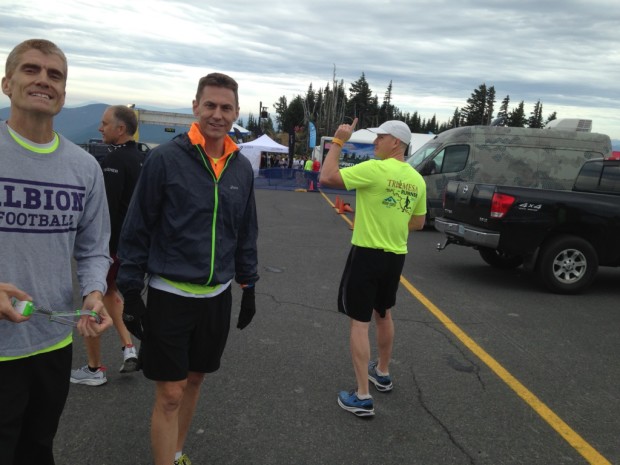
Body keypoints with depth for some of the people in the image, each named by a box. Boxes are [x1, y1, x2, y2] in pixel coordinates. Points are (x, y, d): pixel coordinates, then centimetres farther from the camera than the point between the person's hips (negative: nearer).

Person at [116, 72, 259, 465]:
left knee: (194, 379, 19)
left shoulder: (242, 168, 4)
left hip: (218, 295, 5)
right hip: (170, 295, -5)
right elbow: (137, 229, -7)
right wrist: (131, 291, -7)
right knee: (170, 394, 2)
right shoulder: (165, 159, -11)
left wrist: (248, 286, 13)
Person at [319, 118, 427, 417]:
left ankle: (362, 397, 2)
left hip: (367, 254, -7)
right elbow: (418, 222, 14)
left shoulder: (375, 169, -17)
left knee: (359, 322, 0)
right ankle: (382, 373, 41)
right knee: (383, 315, 24)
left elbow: (327, 178, -18)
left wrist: (338, 141, -9)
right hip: (395, 256, 7)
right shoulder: (416, 180, 5)